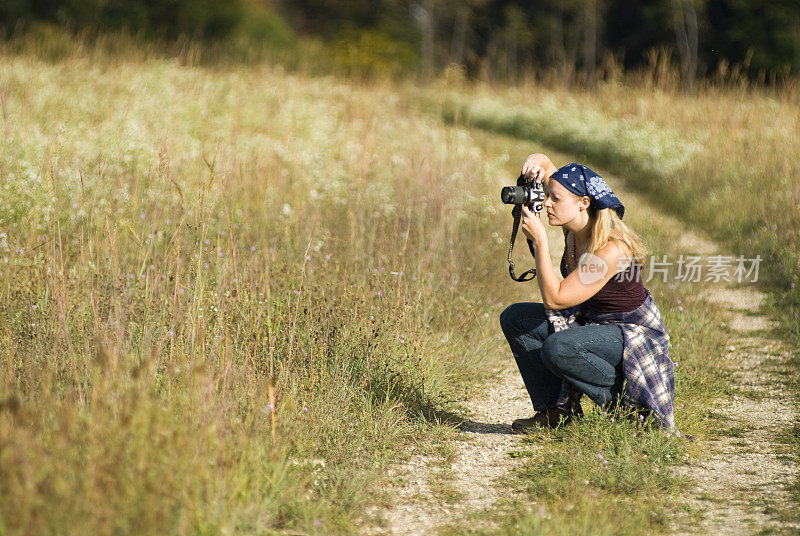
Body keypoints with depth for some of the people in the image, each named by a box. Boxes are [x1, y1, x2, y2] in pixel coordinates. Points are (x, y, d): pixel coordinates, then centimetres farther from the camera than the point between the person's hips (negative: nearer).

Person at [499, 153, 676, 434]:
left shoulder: (613, 249, -31)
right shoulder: (574, 226, -8)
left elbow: (554, 299, -31)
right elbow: (543, 164, 5)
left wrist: (540, 240, -32)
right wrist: (537, 162, -19)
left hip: (634, 334, -9)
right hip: (589, 320, 9)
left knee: (557, 347, -33)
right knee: (514, 318, -2)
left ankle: (629, 407, -13)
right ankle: (556, 410, 0)